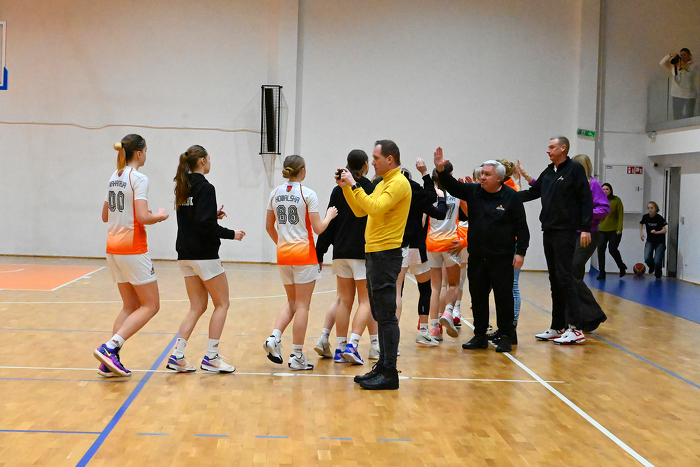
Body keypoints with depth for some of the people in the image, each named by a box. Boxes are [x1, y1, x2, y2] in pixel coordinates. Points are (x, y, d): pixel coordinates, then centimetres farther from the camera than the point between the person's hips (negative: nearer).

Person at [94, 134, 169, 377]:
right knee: (150, 305, 0)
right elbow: (143, 217, -20)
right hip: (133, 248, -8)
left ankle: (110, 362, 6)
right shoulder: (139, 178, -12)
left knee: (130, 306, 14)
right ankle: (109, 348, -12)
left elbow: (105, 216, 20)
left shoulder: (114, 178, 13)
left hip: (114, 248, 9)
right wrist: (160, 216, -2)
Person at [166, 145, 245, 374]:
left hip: (185, 255, 8)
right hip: (204, 254, -8)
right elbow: (205, 224, -22)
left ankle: (177, 356, 3)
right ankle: (211, 358, 4)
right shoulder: (205, 187, -15)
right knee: (222, 304, 5)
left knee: (197, 306, 12)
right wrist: (231, 234, -12)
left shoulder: (183, 187, 12)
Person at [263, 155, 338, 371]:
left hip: (283, 254, 5)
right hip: (304, 254, -5)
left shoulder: (275, 193, 6)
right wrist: (329, 215, 7)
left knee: (292, 302, 18)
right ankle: (297, 356, 5)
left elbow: (269, 226, 13)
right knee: (302, 305, 2)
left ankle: (274, 338, -1)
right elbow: (318, 228, -11)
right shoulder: (308, 194, -10)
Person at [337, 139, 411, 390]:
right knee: (380, 315, 13)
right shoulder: (383, 183, 19)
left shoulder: (399, 183, -12)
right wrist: (346, 187, 10)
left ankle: (389, 374, -5)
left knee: (386, 316, -8)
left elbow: (376, 208, -25)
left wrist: (354, 185, -20)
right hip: (374, 254, 10)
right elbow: (360, 211, 20)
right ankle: (382, 366, 21)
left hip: (385, 255, -10)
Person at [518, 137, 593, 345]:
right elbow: (532, 193, 22)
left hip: (566, 232, -8)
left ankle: (575, 329, -8)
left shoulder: (574, 169, -5)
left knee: (564, 278, -11)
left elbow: (586, 199, -10)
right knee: (555, 280, 10)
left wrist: (586, 228, -16)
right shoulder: (548, 172, 16)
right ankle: (558, 327, 16)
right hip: (548, 232, 8)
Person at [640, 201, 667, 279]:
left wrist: (656, 232, -37)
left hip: (660, 242, -3)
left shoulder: (659, 218, -17)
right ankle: (652, 267, 21)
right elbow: (641, 224, 16)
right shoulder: (645, 217, -6)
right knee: (647, 259, -16)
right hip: (650, 241, 3)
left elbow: (664, 230, -21)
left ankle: (658, 274, 21)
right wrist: (641, 233, 6)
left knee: (657, 261, -9)